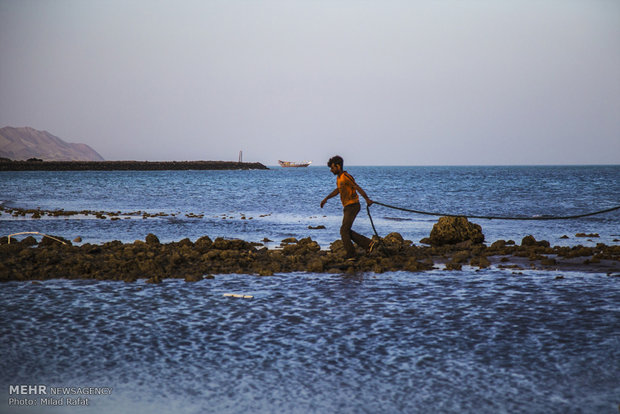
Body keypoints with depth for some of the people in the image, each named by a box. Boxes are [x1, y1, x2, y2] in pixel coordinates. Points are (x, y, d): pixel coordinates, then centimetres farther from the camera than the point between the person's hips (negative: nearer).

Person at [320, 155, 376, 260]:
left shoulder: (346, 177, -16)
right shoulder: (339, 178, 14)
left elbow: (358, 188, -28)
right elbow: (337, 190, 33)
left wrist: (367, 199, -40)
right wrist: (326, 199, 36)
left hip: (352, 206, -10)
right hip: (347, 207, 10)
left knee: (344, 230, -11)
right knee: (346, 231, 9)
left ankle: (350, 255, -7)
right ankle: (368, 244, 10)